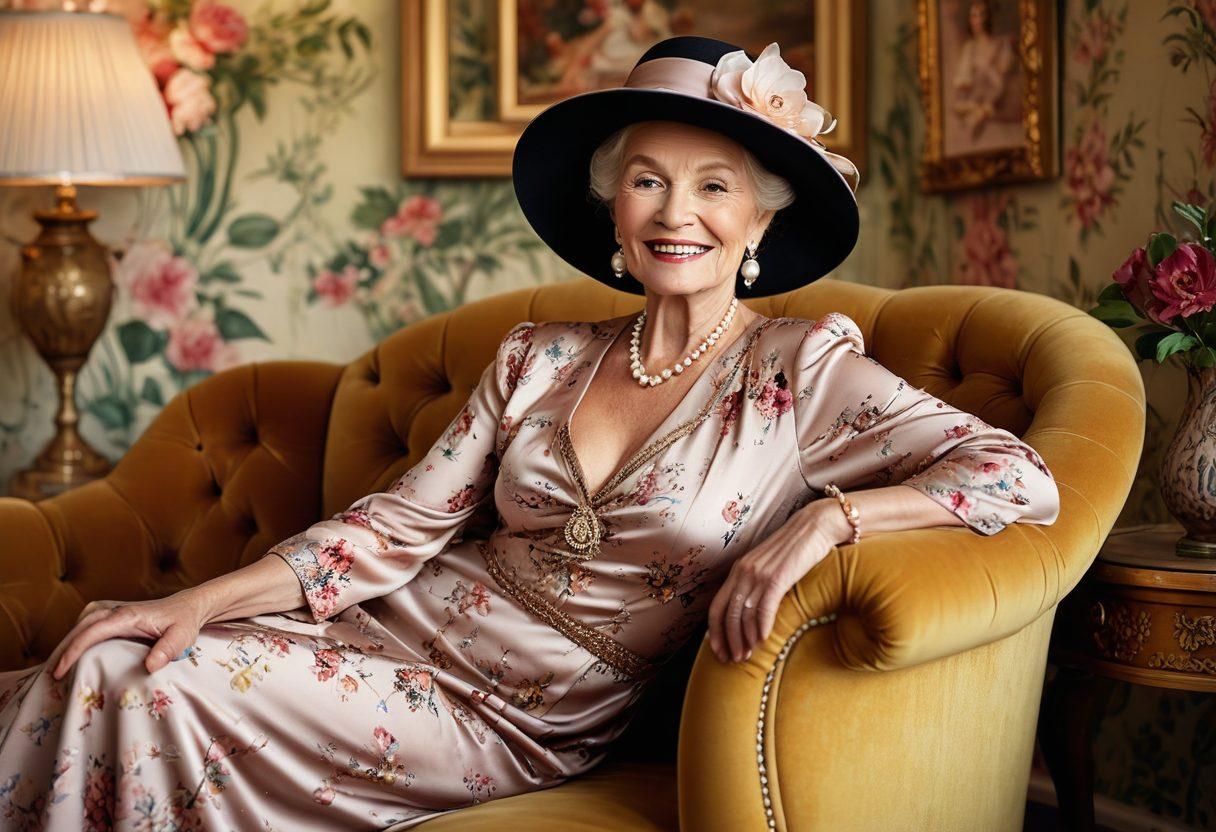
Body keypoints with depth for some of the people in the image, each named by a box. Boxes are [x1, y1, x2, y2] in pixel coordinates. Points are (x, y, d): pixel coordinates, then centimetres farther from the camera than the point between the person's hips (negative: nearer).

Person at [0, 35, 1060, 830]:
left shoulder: (802, 370, -5)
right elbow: (405, 521, 3)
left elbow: (1022, 478, -13)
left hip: (523, 717, -4)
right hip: (406, 623, 4)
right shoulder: (540, 357, 8)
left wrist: (825, 517, -28)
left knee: (164, 702, -22)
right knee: (107, 676, -18)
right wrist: (206, 600, -9)